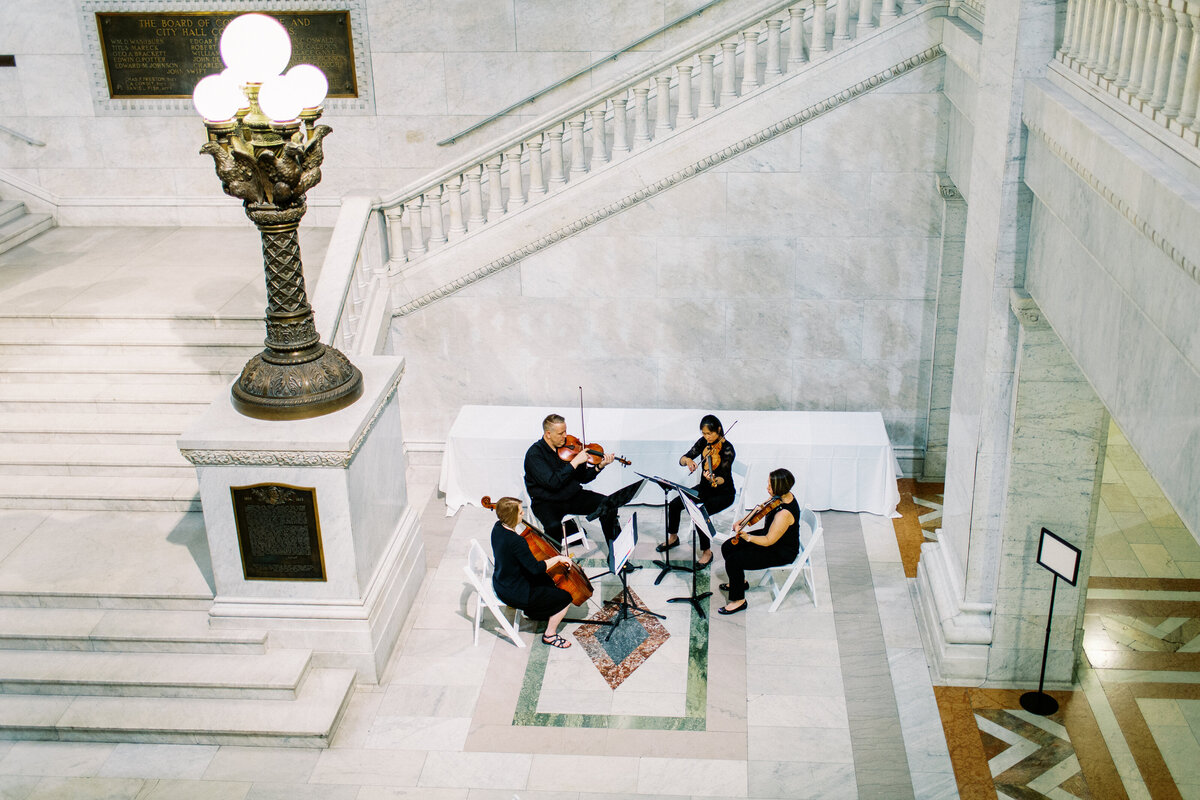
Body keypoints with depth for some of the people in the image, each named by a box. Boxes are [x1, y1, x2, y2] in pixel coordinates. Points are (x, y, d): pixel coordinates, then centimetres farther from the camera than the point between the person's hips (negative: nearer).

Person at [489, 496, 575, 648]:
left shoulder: (498, 528, -6)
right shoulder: (516, 541, -34)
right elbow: (536, 568, -29)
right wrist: (558, 558, -19)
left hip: (501, 583, 10)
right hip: (514, 593, -10)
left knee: (548, 579, 31)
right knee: (565, 597, 1)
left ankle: (533, 611, 46)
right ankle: (550, 635, 15)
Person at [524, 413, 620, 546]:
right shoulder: (534, 454, -15)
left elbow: (583, 478, 9)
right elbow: (553, 482, -27)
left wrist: (599, 466, -8)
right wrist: (575, 462, -26)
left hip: (573, 497, 5)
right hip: (547, 502, -5)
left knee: (608, 505, -11)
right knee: (553, 525, -36)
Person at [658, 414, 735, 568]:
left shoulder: (727, 449, -21)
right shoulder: (703, 442, -3)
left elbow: (724, 478, -27)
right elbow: (682, 460, -3)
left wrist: (714, 480, -49)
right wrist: (687, 460, -27)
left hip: (723, 493, -6)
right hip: (704, 488, 6)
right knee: (674, 504, -11)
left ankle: (707, 552, -9)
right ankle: (673, 538, 16)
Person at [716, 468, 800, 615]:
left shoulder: (784, 513, -35)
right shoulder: (783, 496, -7)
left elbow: (768, 541, -29)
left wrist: (747, 537, -39)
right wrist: (741, 522, -1)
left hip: (782, 553, -9)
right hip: (769, 534, 10)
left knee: (733, 560, -18)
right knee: (727, 548, 7)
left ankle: (738, 600, 1)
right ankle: (740, 582, 30)